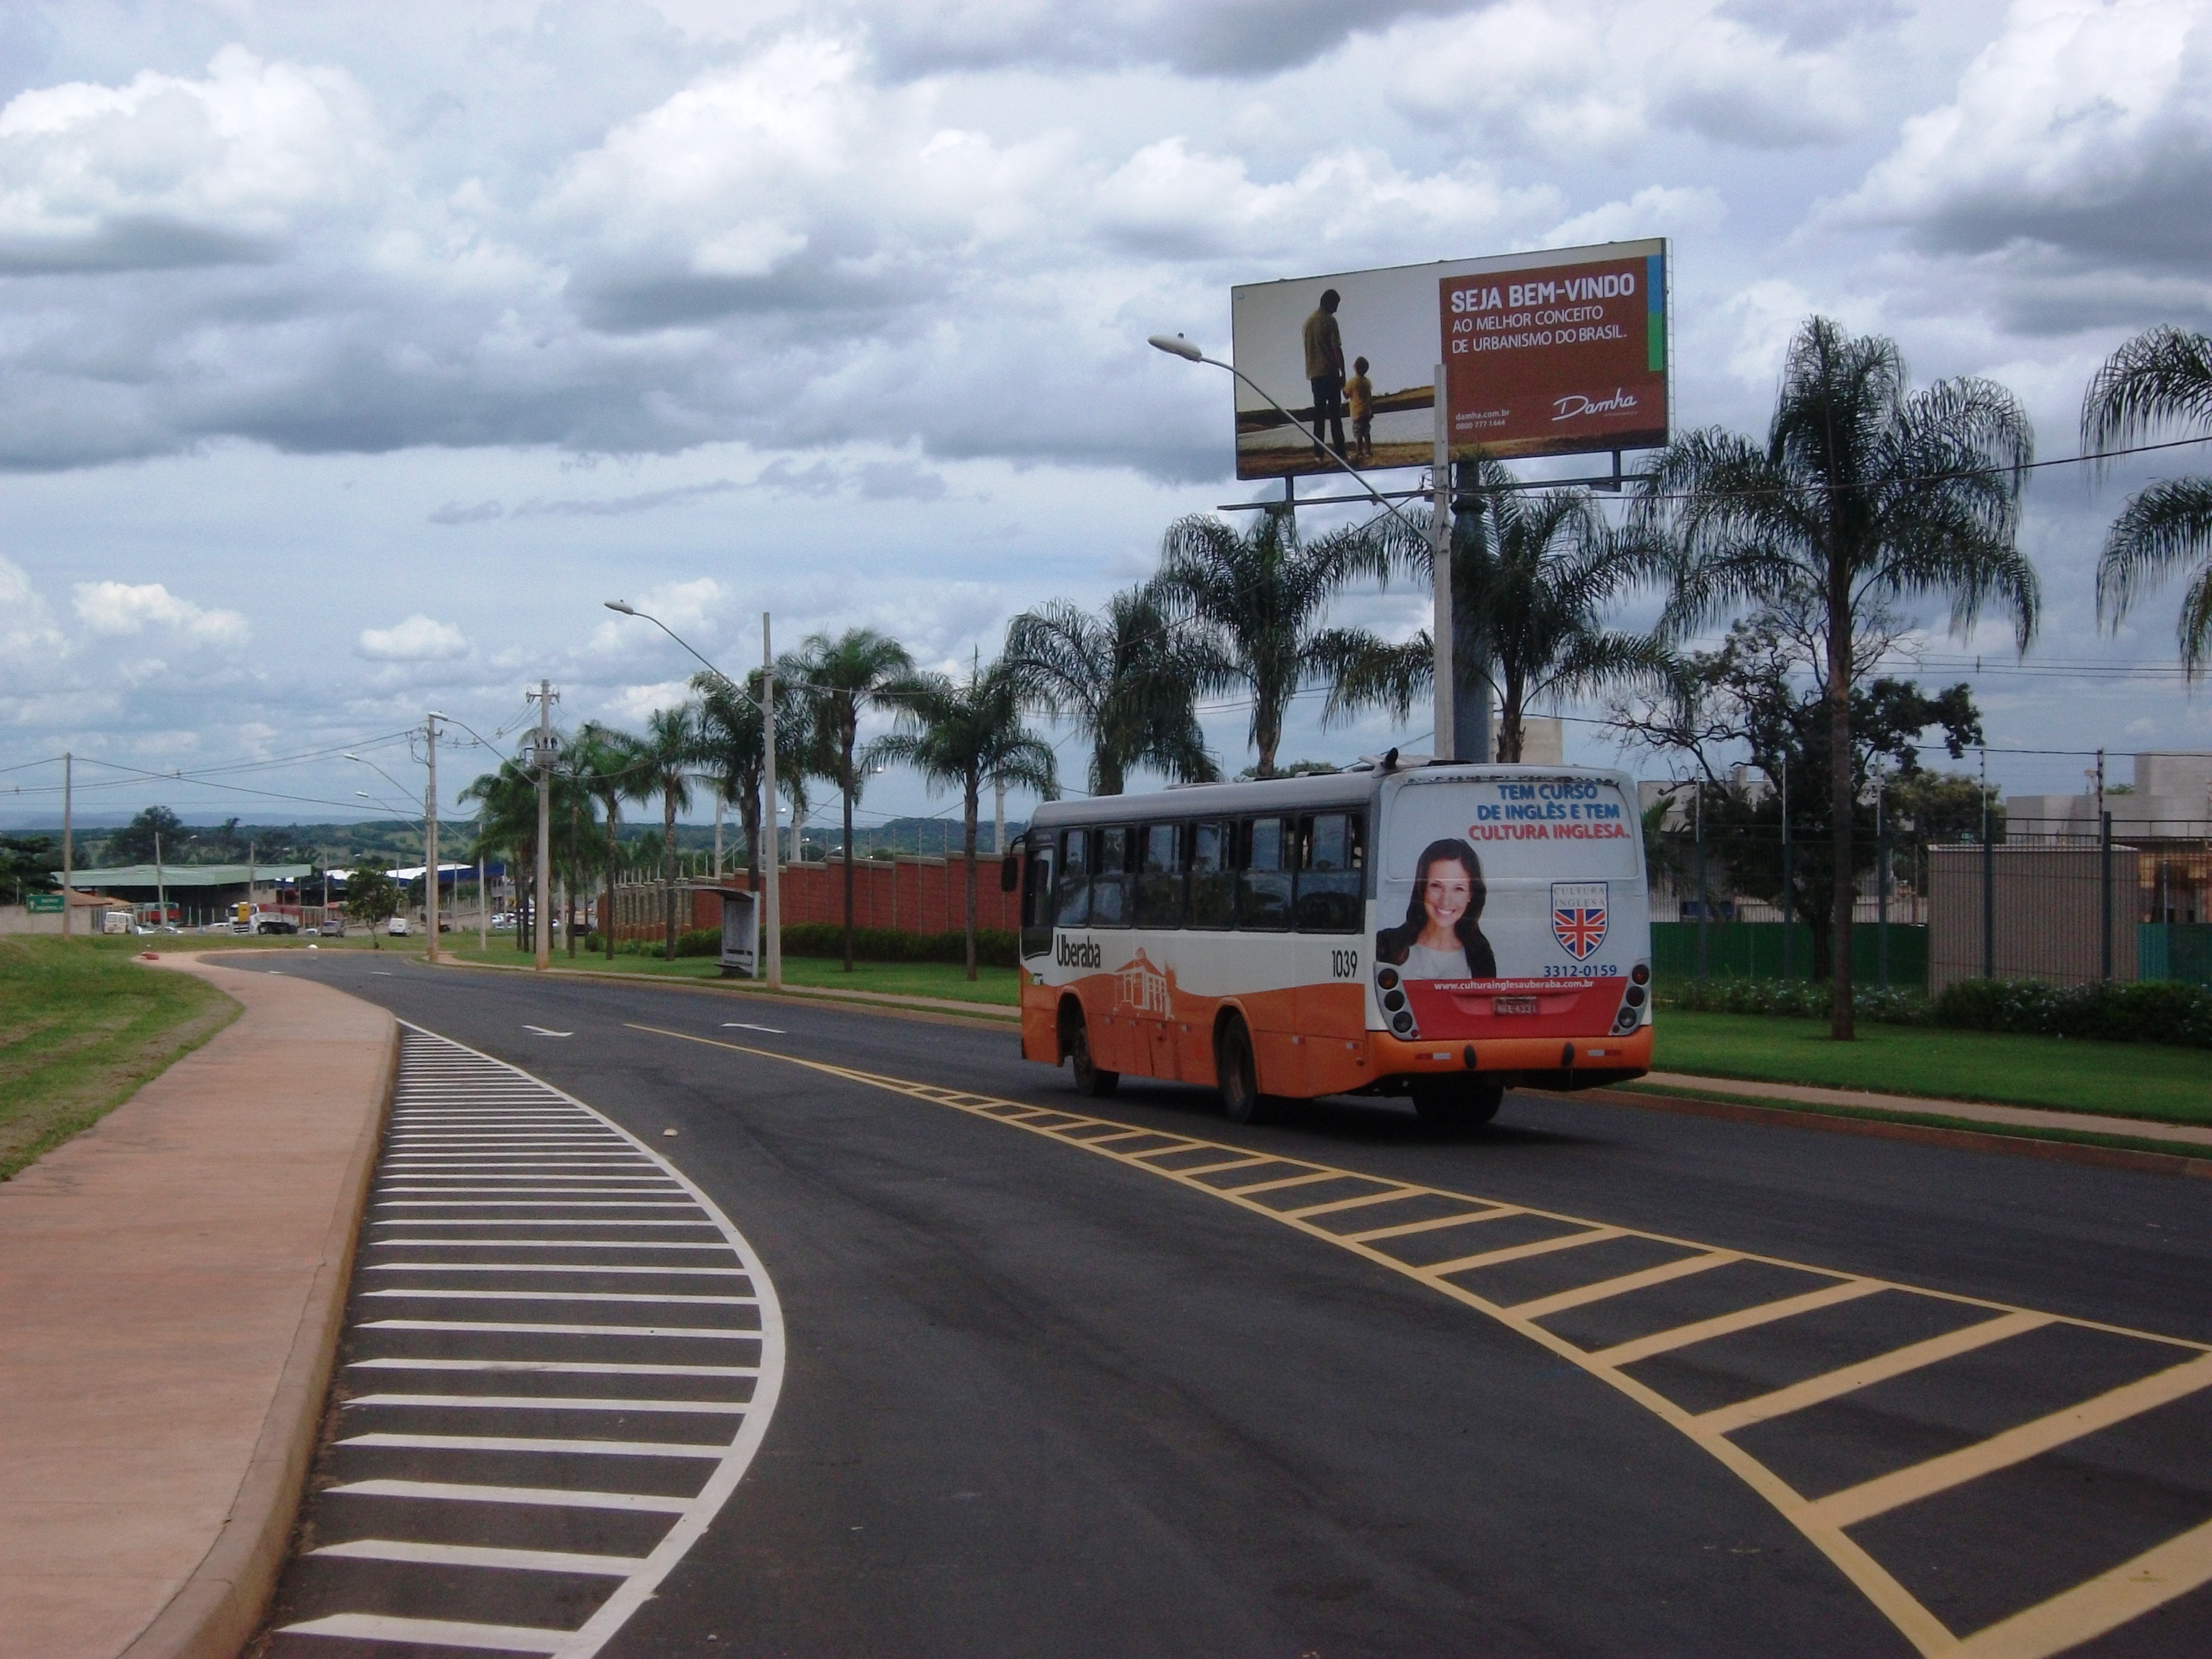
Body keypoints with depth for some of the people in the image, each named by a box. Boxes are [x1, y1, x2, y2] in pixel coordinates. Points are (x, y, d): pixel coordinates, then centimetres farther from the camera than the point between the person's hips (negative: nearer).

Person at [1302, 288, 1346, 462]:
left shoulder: (1309, 322, 13)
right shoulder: (1329, 321, -9)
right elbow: (1337, 349, -13)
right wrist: (1343, 373, -9)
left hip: (1315, 374, 6)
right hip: (1330, 373, -6)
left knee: (1319, 414, 6)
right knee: (1335, 415, -5)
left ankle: (1318, 453, 2)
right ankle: (1340, 452, -6)